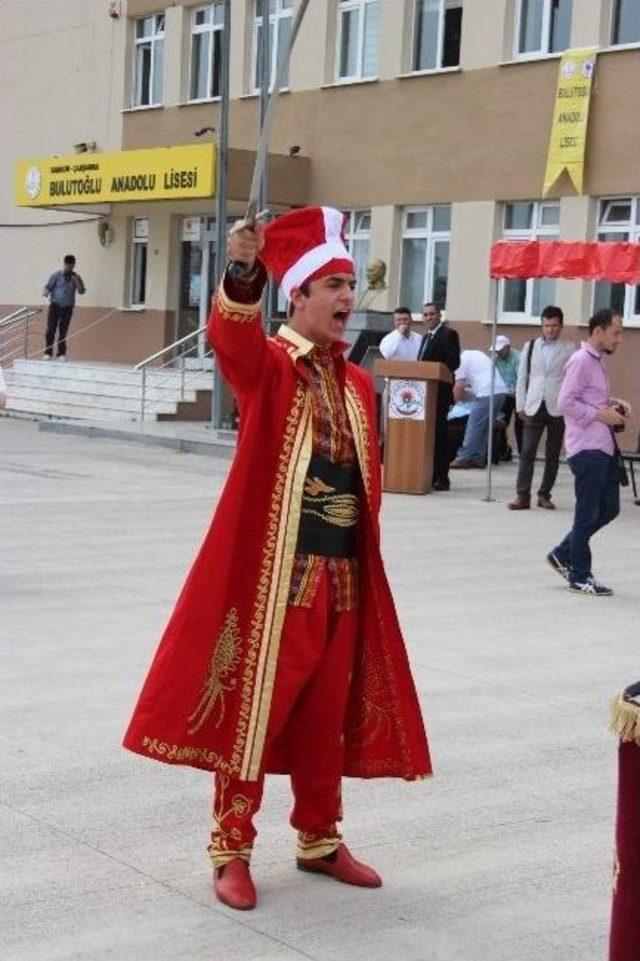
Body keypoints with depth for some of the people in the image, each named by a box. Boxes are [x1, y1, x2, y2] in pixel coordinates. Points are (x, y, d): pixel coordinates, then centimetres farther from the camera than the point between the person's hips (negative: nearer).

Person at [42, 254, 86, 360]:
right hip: (55, 305, -1)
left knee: (63, 331, 4)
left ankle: (62, 354, 11)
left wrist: (77, 282, -19)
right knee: (51, 329, -6)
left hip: (67, 308, 1)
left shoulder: (76, 278, 5)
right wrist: (46, 292, -20)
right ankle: (48, 352, 0)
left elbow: (82, 291, -2)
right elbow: (48, 286, 3)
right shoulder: (56, 275, 2)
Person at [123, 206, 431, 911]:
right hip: (275, 575, -6)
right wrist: (242, 272, -50)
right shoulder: (268, 365, -7)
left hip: (343, 576, 6)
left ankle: (319, 841, 30)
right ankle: (231, 850, 15)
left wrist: (367, 558, 14)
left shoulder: (358, 384, 12)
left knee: (327, 716, 15)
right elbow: (233, 339, -31)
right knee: (254, 709, 2)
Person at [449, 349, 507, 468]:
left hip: (487, 394, -8)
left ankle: (464, 459, -4)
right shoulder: (476, 353, 26)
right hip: (501, 390, 8)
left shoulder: (461, 360, 0)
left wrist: (456, 398, 16)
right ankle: (478, 458, 15)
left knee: (474, 426, -4)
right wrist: (466, 389, 34)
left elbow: (459, 386, -2)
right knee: (486, 428, 13)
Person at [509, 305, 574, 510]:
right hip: (533, 407, 1)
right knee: (527, 451, -5)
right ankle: (522, 496, -4)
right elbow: (522, 377, 11)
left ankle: (544, 494, 15)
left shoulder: (569, 350, 2)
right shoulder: (530, 346, 8)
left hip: (558, 408, -1)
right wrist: (520, 405, 6)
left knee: (552, 454, 6)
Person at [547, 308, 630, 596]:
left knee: (609, 508, 14)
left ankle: (563, 555, 25)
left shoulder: (597, 361, 16)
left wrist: (614, 403, 10)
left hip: (603, 447, 10)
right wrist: (601, 415, -18)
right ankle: (579, 577, 11)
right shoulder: (581, 361, -13)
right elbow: (566, 402, -19)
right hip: (587, 449, -10)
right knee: (588, 515, -1)